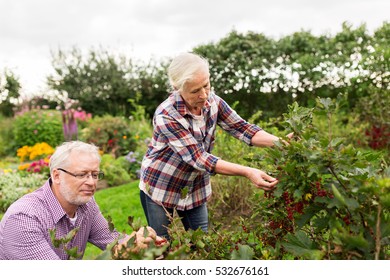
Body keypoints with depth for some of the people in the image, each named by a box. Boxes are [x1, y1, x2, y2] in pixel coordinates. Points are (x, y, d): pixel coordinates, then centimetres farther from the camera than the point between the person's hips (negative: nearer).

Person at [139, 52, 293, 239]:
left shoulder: (212, 101, -12)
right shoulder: (166, 116, -28)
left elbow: (241, 128, -11)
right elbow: (198, 158, -31)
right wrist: (247, 172, -38)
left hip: (195, 189, 5)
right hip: (161, 189, -4)